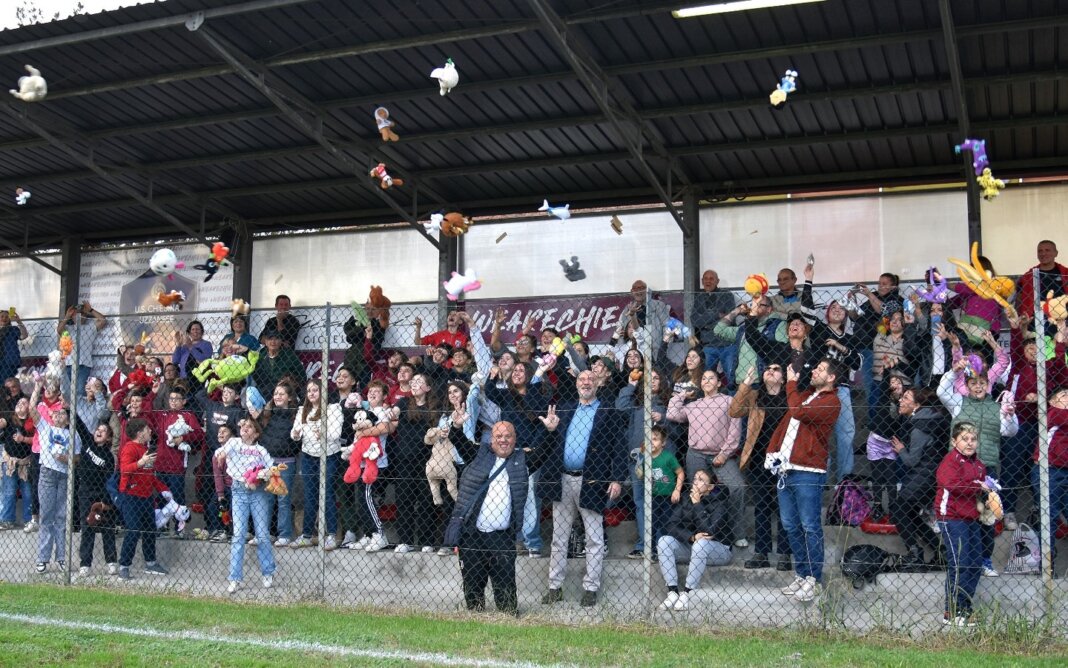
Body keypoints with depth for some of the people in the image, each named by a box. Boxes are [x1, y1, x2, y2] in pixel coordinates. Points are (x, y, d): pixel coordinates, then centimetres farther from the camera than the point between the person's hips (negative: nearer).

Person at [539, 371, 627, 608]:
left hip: (591, 482, -4)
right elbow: (552, 446, 15)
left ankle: (591, 588, 10)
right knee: (559, 536, 10)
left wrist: (617, 480, -13)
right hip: (562, 480, 4)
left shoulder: (608, 412, 0)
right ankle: (555, 586, 19)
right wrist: (550, 430, -5)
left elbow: (619, 448, -4)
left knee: (595, 538, 2)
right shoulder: (565, 410, 13)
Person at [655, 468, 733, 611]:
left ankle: (687, 593, -32)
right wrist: (692, 536, -24)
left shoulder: (718, 503, -12)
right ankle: (672, 592, -26)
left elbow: (710, 531, -27)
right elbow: (671, 525, -7)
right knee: (664, 541, -20)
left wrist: (697, 504, -23)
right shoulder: (687, 500, 1)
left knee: (701, 544, -37)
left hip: (718, 550, -5)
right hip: (689, 547, 5)